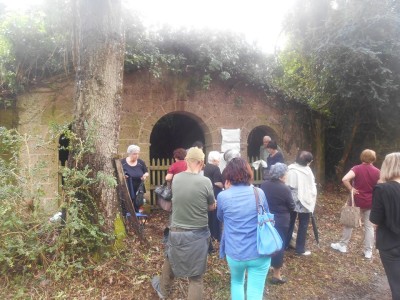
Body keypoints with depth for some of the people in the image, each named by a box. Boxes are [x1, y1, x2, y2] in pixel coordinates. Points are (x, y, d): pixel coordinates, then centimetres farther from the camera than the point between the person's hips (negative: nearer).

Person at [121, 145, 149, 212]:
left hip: (138, 190, 3)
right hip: (126, 191, -3)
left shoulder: (141, 162, 4)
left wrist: (145, 175, -8)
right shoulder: (122, 162, -5)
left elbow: (147, 173, 14)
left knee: (136, 208, 9)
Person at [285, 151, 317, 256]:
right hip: (304, 202, -5)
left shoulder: (290, 169, -4)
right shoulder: (307, 171, -17)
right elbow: (311, 188, -11)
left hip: (291, 201, 5)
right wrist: (312, 199, 3)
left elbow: (286, 184, 1)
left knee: (290, 223, 17)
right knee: (303, 226, 8)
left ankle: (285, 244, 27)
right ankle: (300, 249, 17)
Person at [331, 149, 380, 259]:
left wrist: (351, 189, -16)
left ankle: (342, 245, 21)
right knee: (369, 226, 12)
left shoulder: (357, 168, -13)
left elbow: (345, 179, -29)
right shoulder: (377, 172, -4)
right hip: (370, 203, 2)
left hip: (356, 201, -2)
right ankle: (368, 251, 19)